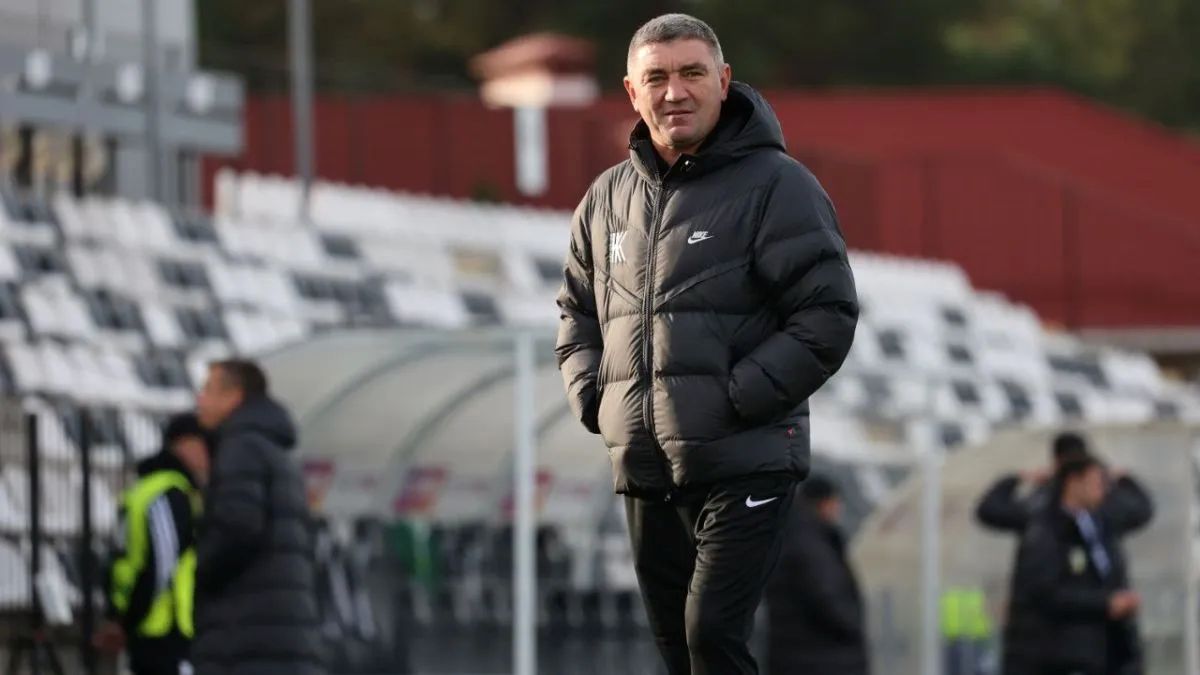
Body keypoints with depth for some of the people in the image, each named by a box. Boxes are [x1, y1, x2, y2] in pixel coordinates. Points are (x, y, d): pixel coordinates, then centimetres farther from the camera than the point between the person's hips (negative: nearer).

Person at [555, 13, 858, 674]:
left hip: (744, 466, -6)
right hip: (643, 468, 6)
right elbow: (577, 309, 26)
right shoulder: (608, 198, 13)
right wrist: (591, 395, 8)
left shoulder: (775, 185, -6)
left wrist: (735, 401, -15)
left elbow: (828, 315, -10)